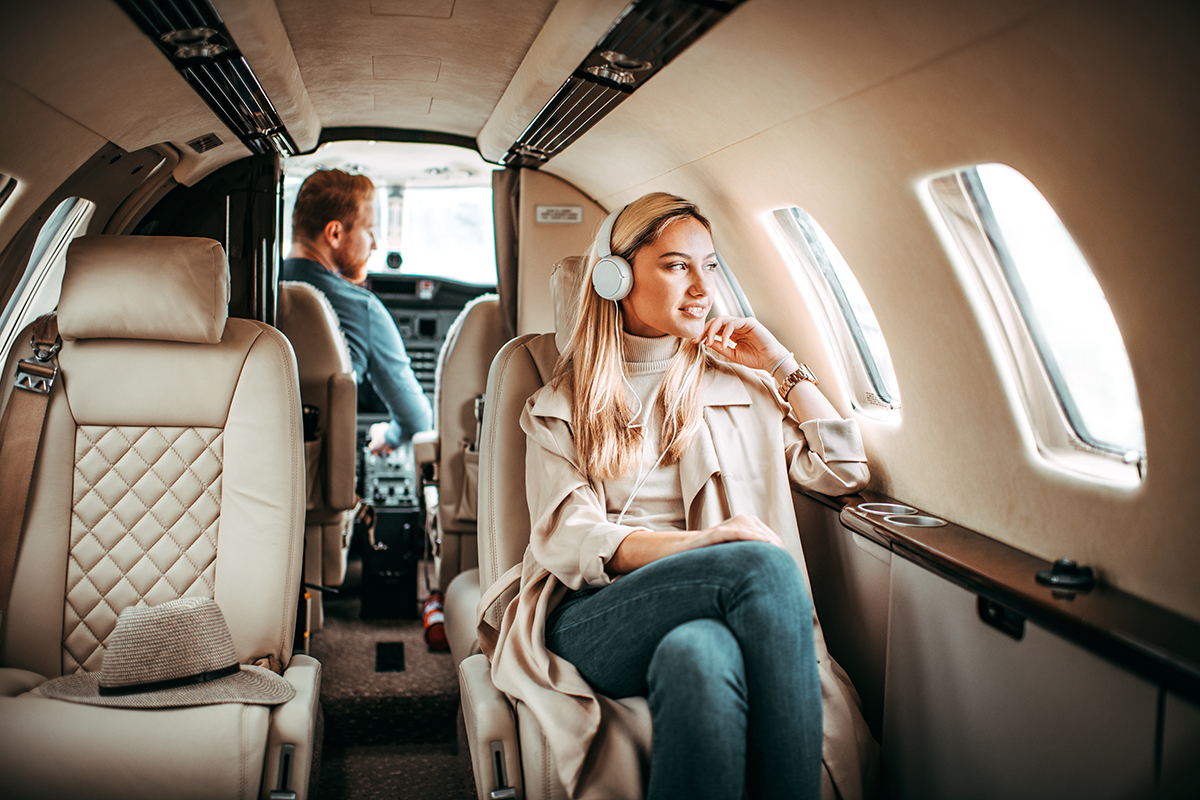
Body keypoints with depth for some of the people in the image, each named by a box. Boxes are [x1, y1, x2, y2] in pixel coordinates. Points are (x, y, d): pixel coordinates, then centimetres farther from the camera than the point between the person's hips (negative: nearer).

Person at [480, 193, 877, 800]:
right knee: (764, 565, -32)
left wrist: (781, 366, 11)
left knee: (696, 654, -38)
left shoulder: (739, 382, 21)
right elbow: (563, 536, -2)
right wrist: (692, 545, -18)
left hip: (718, 617, 2)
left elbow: (844, 472, 15)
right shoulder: (561, 405, 14)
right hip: (596, 619, -1)